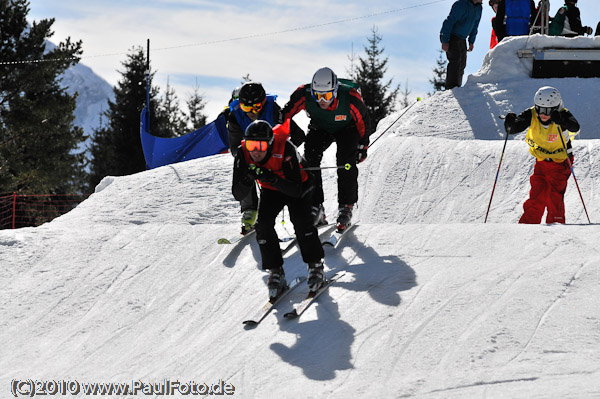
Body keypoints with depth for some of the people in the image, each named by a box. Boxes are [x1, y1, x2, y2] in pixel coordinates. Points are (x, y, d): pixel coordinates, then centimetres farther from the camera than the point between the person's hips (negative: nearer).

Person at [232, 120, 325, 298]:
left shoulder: (286, 149, -38)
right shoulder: (243, 154, -26)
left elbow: (296, 190, -37)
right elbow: (238, 195, -23)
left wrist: (274, 180, -52)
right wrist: (247, 180, -44)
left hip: (297, 186, -3)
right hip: (270, 191, 3)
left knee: (300, 220, -25)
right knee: (263, 224, -19)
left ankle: (316, 266, -8)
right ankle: (276, 272, -7)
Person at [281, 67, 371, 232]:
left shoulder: (350, 98, -36)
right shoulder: (304, 95, -34)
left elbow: (363, 122, -15)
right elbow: (285, 115, -16)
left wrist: (362, 146, -6)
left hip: (347, 129, -2)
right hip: (319, 129, 2)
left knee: (346, 162, -23)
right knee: (310, 160, -18)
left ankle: (346, 208, -13)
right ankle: (315, 207, -12)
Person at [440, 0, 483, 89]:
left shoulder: (478, 7, 4)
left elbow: (475, 25, 16)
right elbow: (449, 22, -22)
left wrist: (472, 41, 11)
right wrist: (445, 41, -24)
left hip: (462, 39, 8)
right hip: (450, 37, -8)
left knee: (462, 64, 6)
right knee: (455, 60, -21)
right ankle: (451, 88, -26)